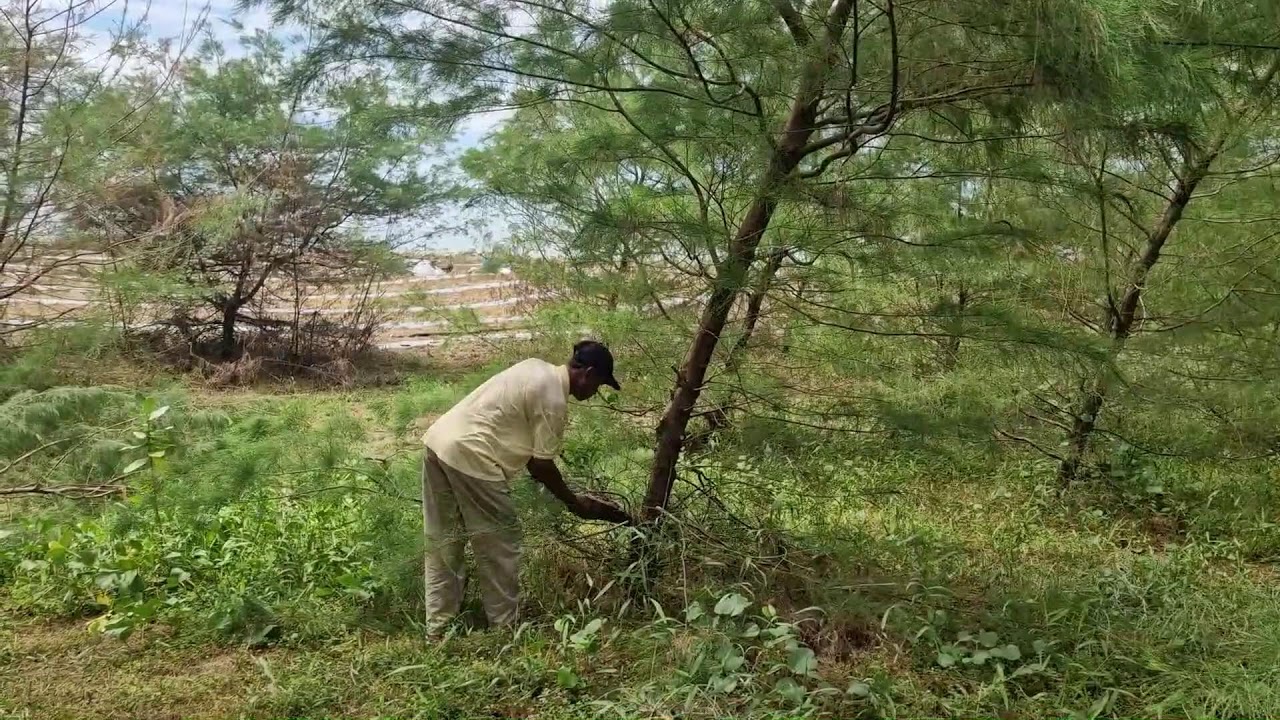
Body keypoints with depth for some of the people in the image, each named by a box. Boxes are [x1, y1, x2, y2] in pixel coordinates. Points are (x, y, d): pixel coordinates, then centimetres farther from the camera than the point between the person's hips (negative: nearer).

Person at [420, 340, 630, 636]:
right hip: (469, 456, -9)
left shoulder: (537, 368, 16)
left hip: (439, 440, 9)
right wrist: (575, 503, 8)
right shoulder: (553, 399, -11)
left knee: (444, 541, 15)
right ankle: (504, 626, 14)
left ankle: (439, 626, 23)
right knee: (499, 542, 4)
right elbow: (542, 465, -6)